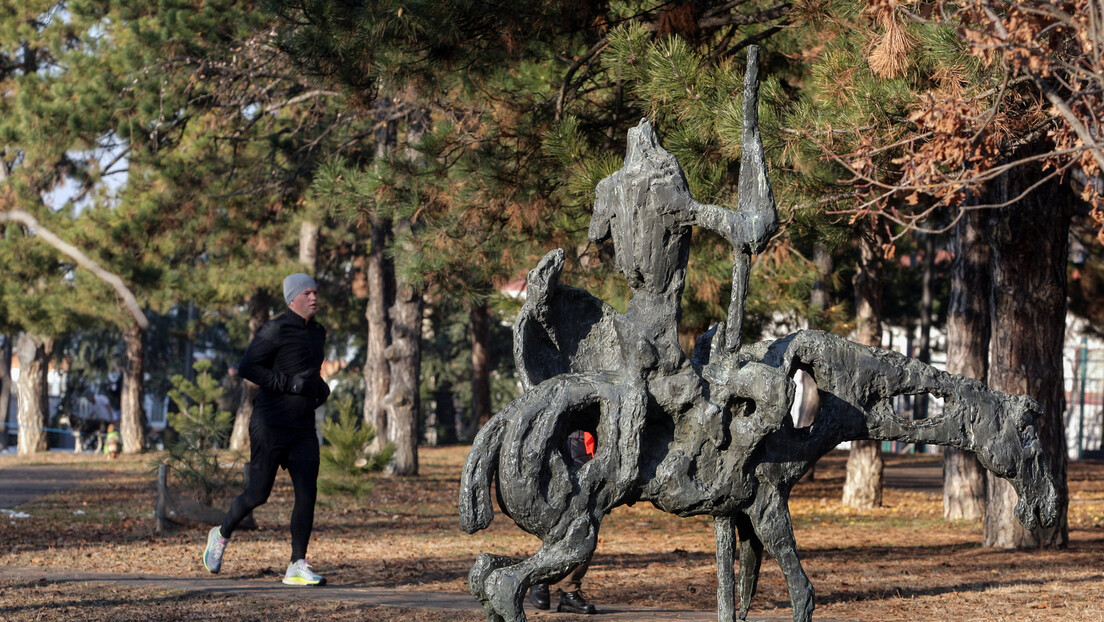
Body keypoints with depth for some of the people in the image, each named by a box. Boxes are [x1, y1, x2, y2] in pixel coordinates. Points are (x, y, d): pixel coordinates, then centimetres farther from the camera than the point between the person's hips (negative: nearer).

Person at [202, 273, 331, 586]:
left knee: (307, 493, -6)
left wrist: (321, 388, 10)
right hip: (270, 427, -6)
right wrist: (288, 383, -22)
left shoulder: (317, 333, 14)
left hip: (303, 429, 6)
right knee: (258, 493, -1)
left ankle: (297, 567, -3)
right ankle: (222, 535, 27)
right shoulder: (276, 329, -10)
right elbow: (247, 367, -17)